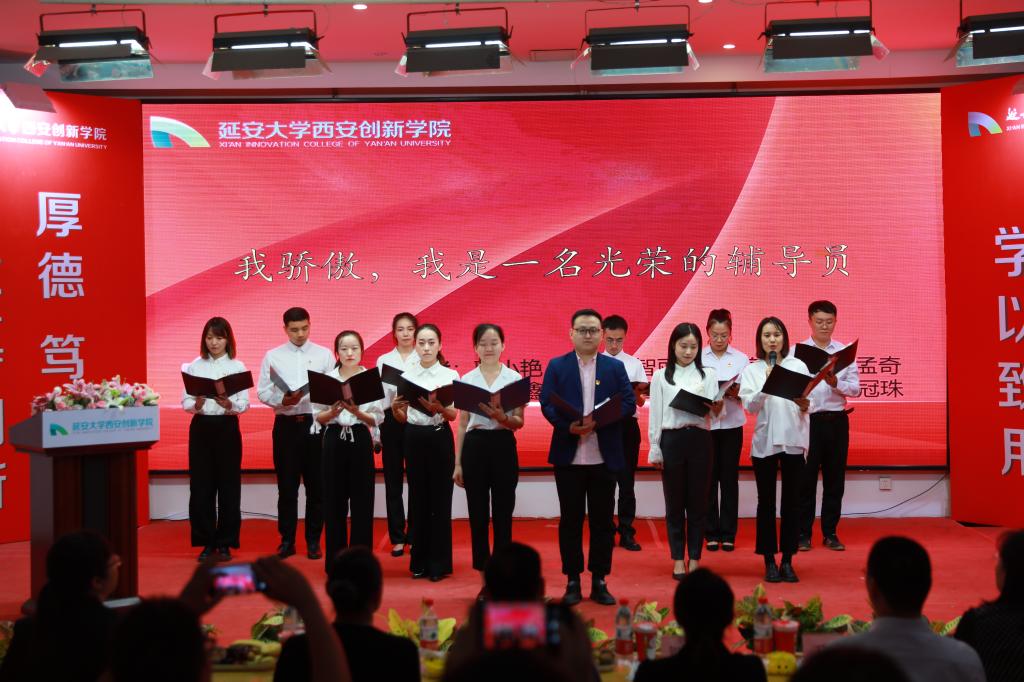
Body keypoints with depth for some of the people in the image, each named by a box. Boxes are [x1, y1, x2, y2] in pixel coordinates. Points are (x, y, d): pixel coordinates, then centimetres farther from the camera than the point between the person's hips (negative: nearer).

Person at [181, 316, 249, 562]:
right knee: (201, 486, 2)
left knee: (228, 485, 2)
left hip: (227, 428, -1)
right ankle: (206, 542, 14)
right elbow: (185, 402, 2)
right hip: (200, 427, 1)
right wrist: (196, 405, -19)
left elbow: (245, 404, -4)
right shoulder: (194, 366, 5)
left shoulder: (237, 366, 1)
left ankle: (225, 543, 13)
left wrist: (230, 405, -24)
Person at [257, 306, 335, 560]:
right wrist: (283, 400, -16)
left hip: (315, 424, 0)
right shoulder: (273, 356, 5)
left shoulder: (324, 355, 4)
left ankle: (313, 540, 14)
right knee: (286, 486, 5)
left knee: (316, 485, 4)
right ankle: (287, 540, 14)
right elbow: (263, 392, 2)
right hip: (286, 425, 0)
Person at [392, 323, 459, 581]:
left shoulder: (450, 375, -2)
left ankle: (439, 563, 8)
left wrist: (437, 407, -30)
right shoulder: (406, 376, 6)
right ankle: (420, 561, 16)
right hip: (414, 438, 3)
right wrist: (394, 408, -14)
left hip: (439, 438, -3)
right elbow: (402, 418, 8)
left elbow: (453, 415, -9)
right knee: (418, 498, 7)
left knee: (439, 499, -1)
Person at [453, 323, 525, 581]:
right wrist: (457, 463, 7)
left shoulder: (514, 377, 1)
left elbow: (519, 422, 0)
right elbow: (462, 424, 9)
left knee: (503, 511, 2)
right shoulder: (466, 379, 6)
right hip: (474, 446, 1)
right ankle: (481, 565, 15)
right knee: (478, 511, 5)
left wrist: (503, 418, -22)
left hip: (503, 445, -1)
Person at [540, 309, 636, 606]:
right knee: (570, 520, 5)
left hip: (605, 456, 1)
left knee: (602, 520, 6)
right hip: (568, 456, -1)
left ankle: (599, 581, 15)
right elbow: (547, 404, -1)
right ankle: (573, 581, 14)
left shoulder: (615, 367, 8)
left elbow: (629, 403, 0)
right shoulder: (556, 366, 6)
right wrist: (568, 425, -19)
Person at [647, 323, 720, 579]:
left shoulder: (708, 375, 8)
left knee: (698, 501, 5)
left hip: (700, 440, 1)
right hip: (671, 440, -1)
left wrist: (717, 407, -22)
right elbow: (655, 414, 4)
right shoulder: (661, 376, 5)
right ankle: (678, 560, 13)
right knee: (674, 502, 5)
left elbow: (715, 413, 1)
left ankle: (694, 559, 15)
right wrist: (654, 448, -2)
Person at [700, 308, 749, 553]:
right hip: (705, 423, 0)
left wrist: (737, 393, -19)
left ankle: (728, 533, 12)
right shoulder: (698, 357, 2)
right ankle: (711, 533, 12)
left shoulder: (741, 358, 4)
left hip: (731, 425, 1)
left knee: (729, 478, 4)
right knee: (709, 478, 3)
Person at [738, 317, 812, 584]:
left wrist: (804, 406, -19)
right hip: (764, 442, -1)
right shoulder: (751, 370, 3)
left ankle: (787, 561, 13)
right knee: (766, 502, 4)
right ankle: (770, 562, 11)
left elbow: (808, 404, 3)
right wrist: (767, 384, -22)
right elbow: (750, 406, -9)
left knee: (791, 502, 5)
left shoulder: (798, 366, 5)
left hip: (793, 441, 1)